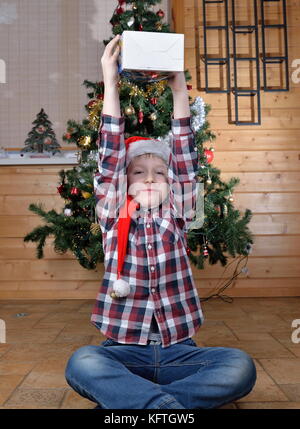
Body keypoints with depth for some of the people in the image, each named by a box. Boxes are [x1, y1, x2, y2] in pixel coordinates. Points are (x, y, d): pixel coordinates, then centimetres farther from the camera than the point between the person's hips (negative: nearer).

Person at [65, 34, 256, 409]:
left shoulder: (174, 219, 7)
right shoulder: (114, 221, 5)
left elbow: (186, 162, 0)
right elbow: (110, 159, -4)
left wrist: (179, 90, -4)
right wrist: (110, 85, -8)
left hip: (178, 351, 2)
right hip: (123, 352, -1)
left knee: (240, 367, -25)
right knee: (81, 363, -31)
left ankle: (124, 401, -21)